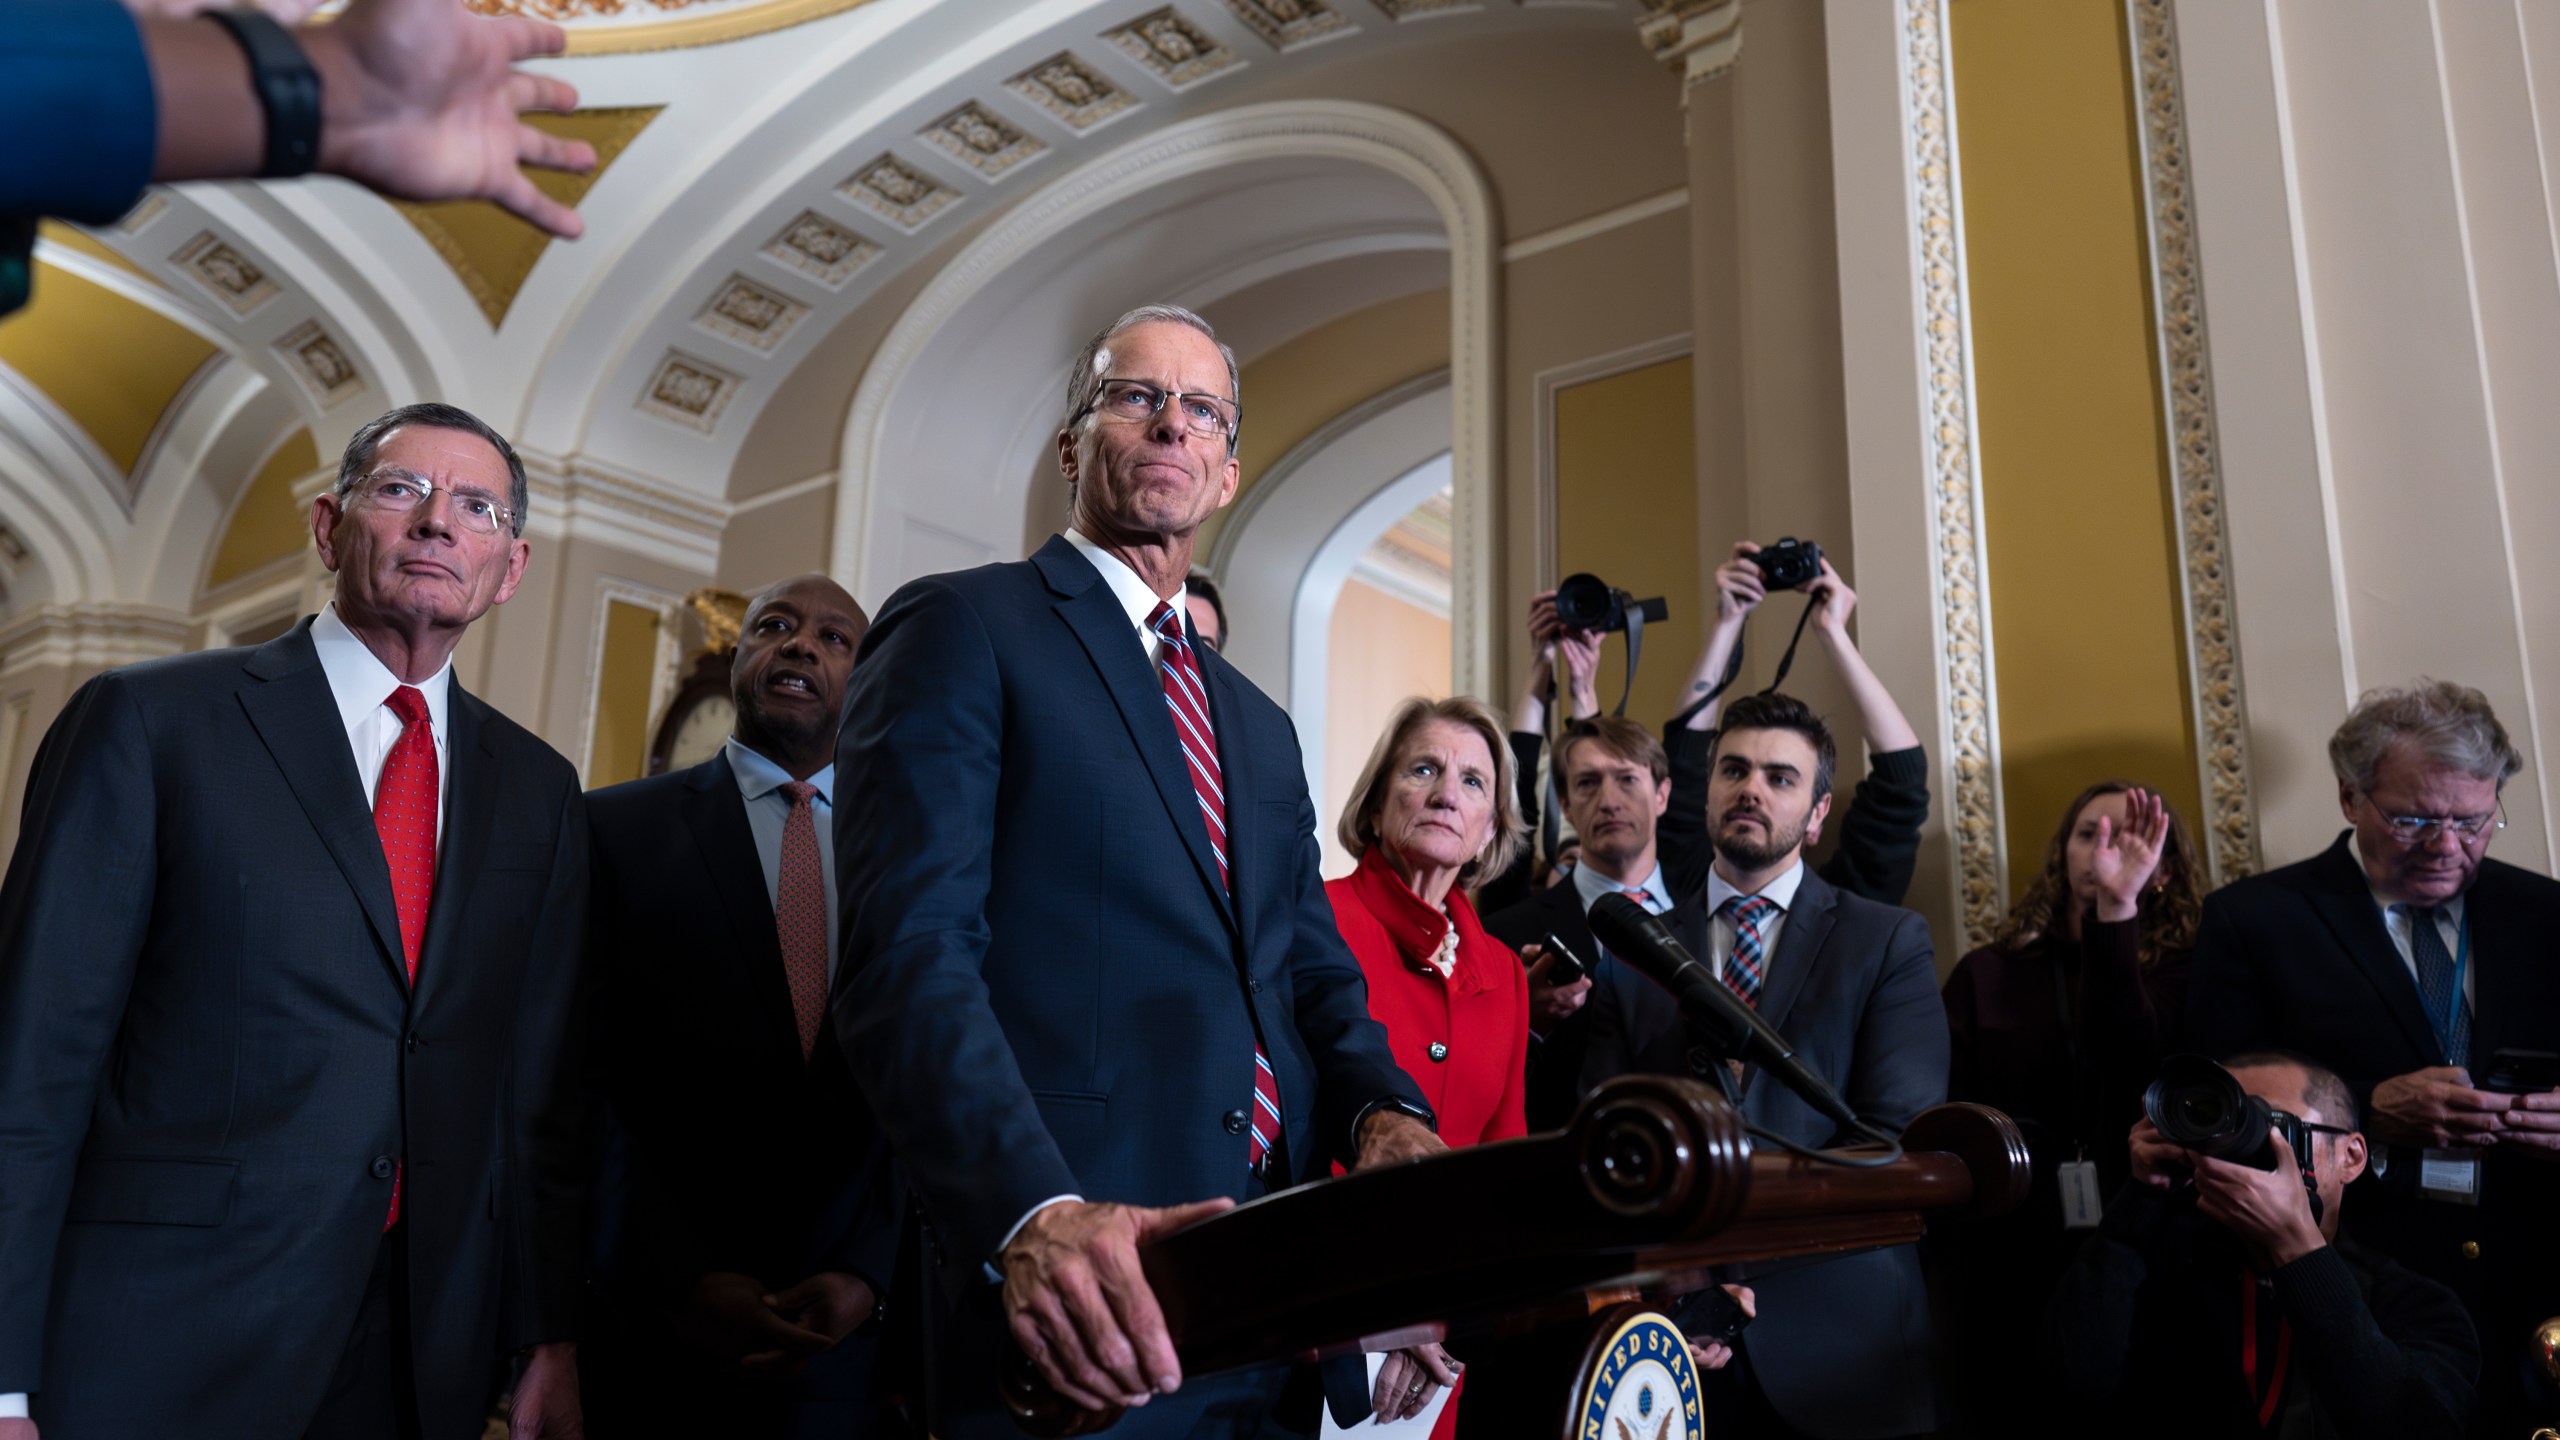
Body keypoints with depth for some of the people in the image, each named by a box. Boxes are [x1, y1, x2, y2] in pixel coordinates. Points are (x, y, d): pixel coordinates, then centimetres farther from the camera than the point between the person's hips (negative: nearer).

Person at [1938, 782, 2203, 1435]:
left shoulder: (2178, 973, 3)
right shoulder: (1988, 974, 4)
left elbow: (2140, 1069, -18)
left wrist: (2117, 908, -23)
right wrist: (1949, 1269, -9)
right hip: (2008, 1271, 1)